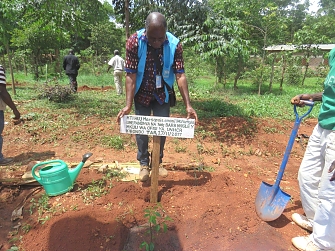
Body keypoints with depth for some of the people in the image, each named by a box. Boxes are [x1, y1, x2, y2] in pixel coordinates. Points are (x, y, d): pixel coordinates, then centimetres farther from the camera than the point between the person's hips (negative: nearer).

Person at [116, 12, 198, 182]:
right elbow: (131, 75, -24)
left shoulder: (174, 44, -21)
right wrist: (128, 105, -31)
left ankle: (158, 162, 25)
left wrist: (188, 105, -27)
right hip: (141, 94, -1)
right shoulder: (134, 42, -23)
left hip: (162, 94, 1)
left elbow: (180, 75, -21)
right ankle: (144, 164, 21)